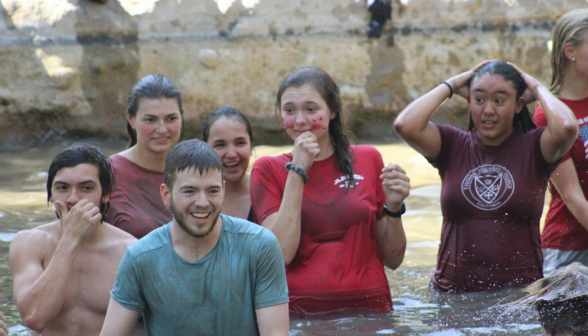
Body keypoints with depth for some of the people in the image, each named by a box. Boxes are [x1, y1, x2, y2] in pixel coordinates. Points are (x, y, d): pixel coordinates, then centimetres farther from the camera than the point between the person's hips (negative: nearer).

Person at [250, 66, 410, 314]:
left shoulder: (367, 160, 11)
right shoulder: (268, 170, 8)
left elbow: (393, 260, 12)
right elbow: (281, 255, -8)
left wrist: (393, 207, -5)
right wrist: (297, 171, -6)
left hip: (367, 311, 1)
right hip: (299, 314, -1)